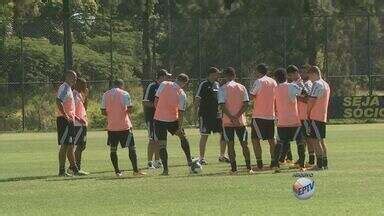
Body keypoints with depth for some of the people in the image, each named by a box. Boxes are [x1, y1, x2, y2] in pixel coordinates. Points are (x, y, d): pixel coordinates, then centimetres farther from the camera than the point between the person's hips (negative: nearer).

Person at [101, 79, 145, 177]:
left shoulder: (106, 95, 5)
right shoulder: (125, 94, -4)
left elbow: (103, 112, 4)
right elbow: (130, 109, -10)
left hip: (111, 126, 3)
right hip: (125, 125, -3)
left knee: (113, 149, 10)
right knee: (132, 148, 4)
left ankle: (117, 171, 6)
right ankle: (135, 170, 0)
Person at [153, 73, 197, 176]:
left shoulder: (164, 84, -5)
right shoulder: (182, 94, -8)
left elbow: (156, 101, -1)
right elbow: (181, 112, -8)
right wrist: (180, 128, -5)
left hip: (158, 118, 1)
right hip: (172, 120, -1)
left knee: (161, 144, 6)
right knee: (183, 137, 23)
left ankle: (165, 169, 3)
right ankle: (189, 161, 27)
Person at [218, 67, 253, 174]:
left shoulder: (222, 88, -3)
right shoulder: (242, 87, 4)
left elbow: (222, 105, -12)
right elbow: (245, 104, -3)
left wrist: (232, 117, -14)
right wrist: (237, 116, -9)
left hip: (227, 121, -2)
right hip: (241, 121, 2)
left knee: (230, 145, 3)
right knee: (244, 144, 7)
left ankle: (234, 168, 0)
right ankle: (249, 167, 4)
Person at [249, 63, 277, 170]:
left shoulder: (259, 82, -9)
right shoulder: (273, 82, 10)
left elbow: (251, 96, -10)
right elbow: (276, 98, 15)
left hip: (259, 116, -6)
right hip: (271, 115, 6)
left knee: (255, 139, -2)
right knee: (271, 139, 13)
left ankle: (259, 163, -9)